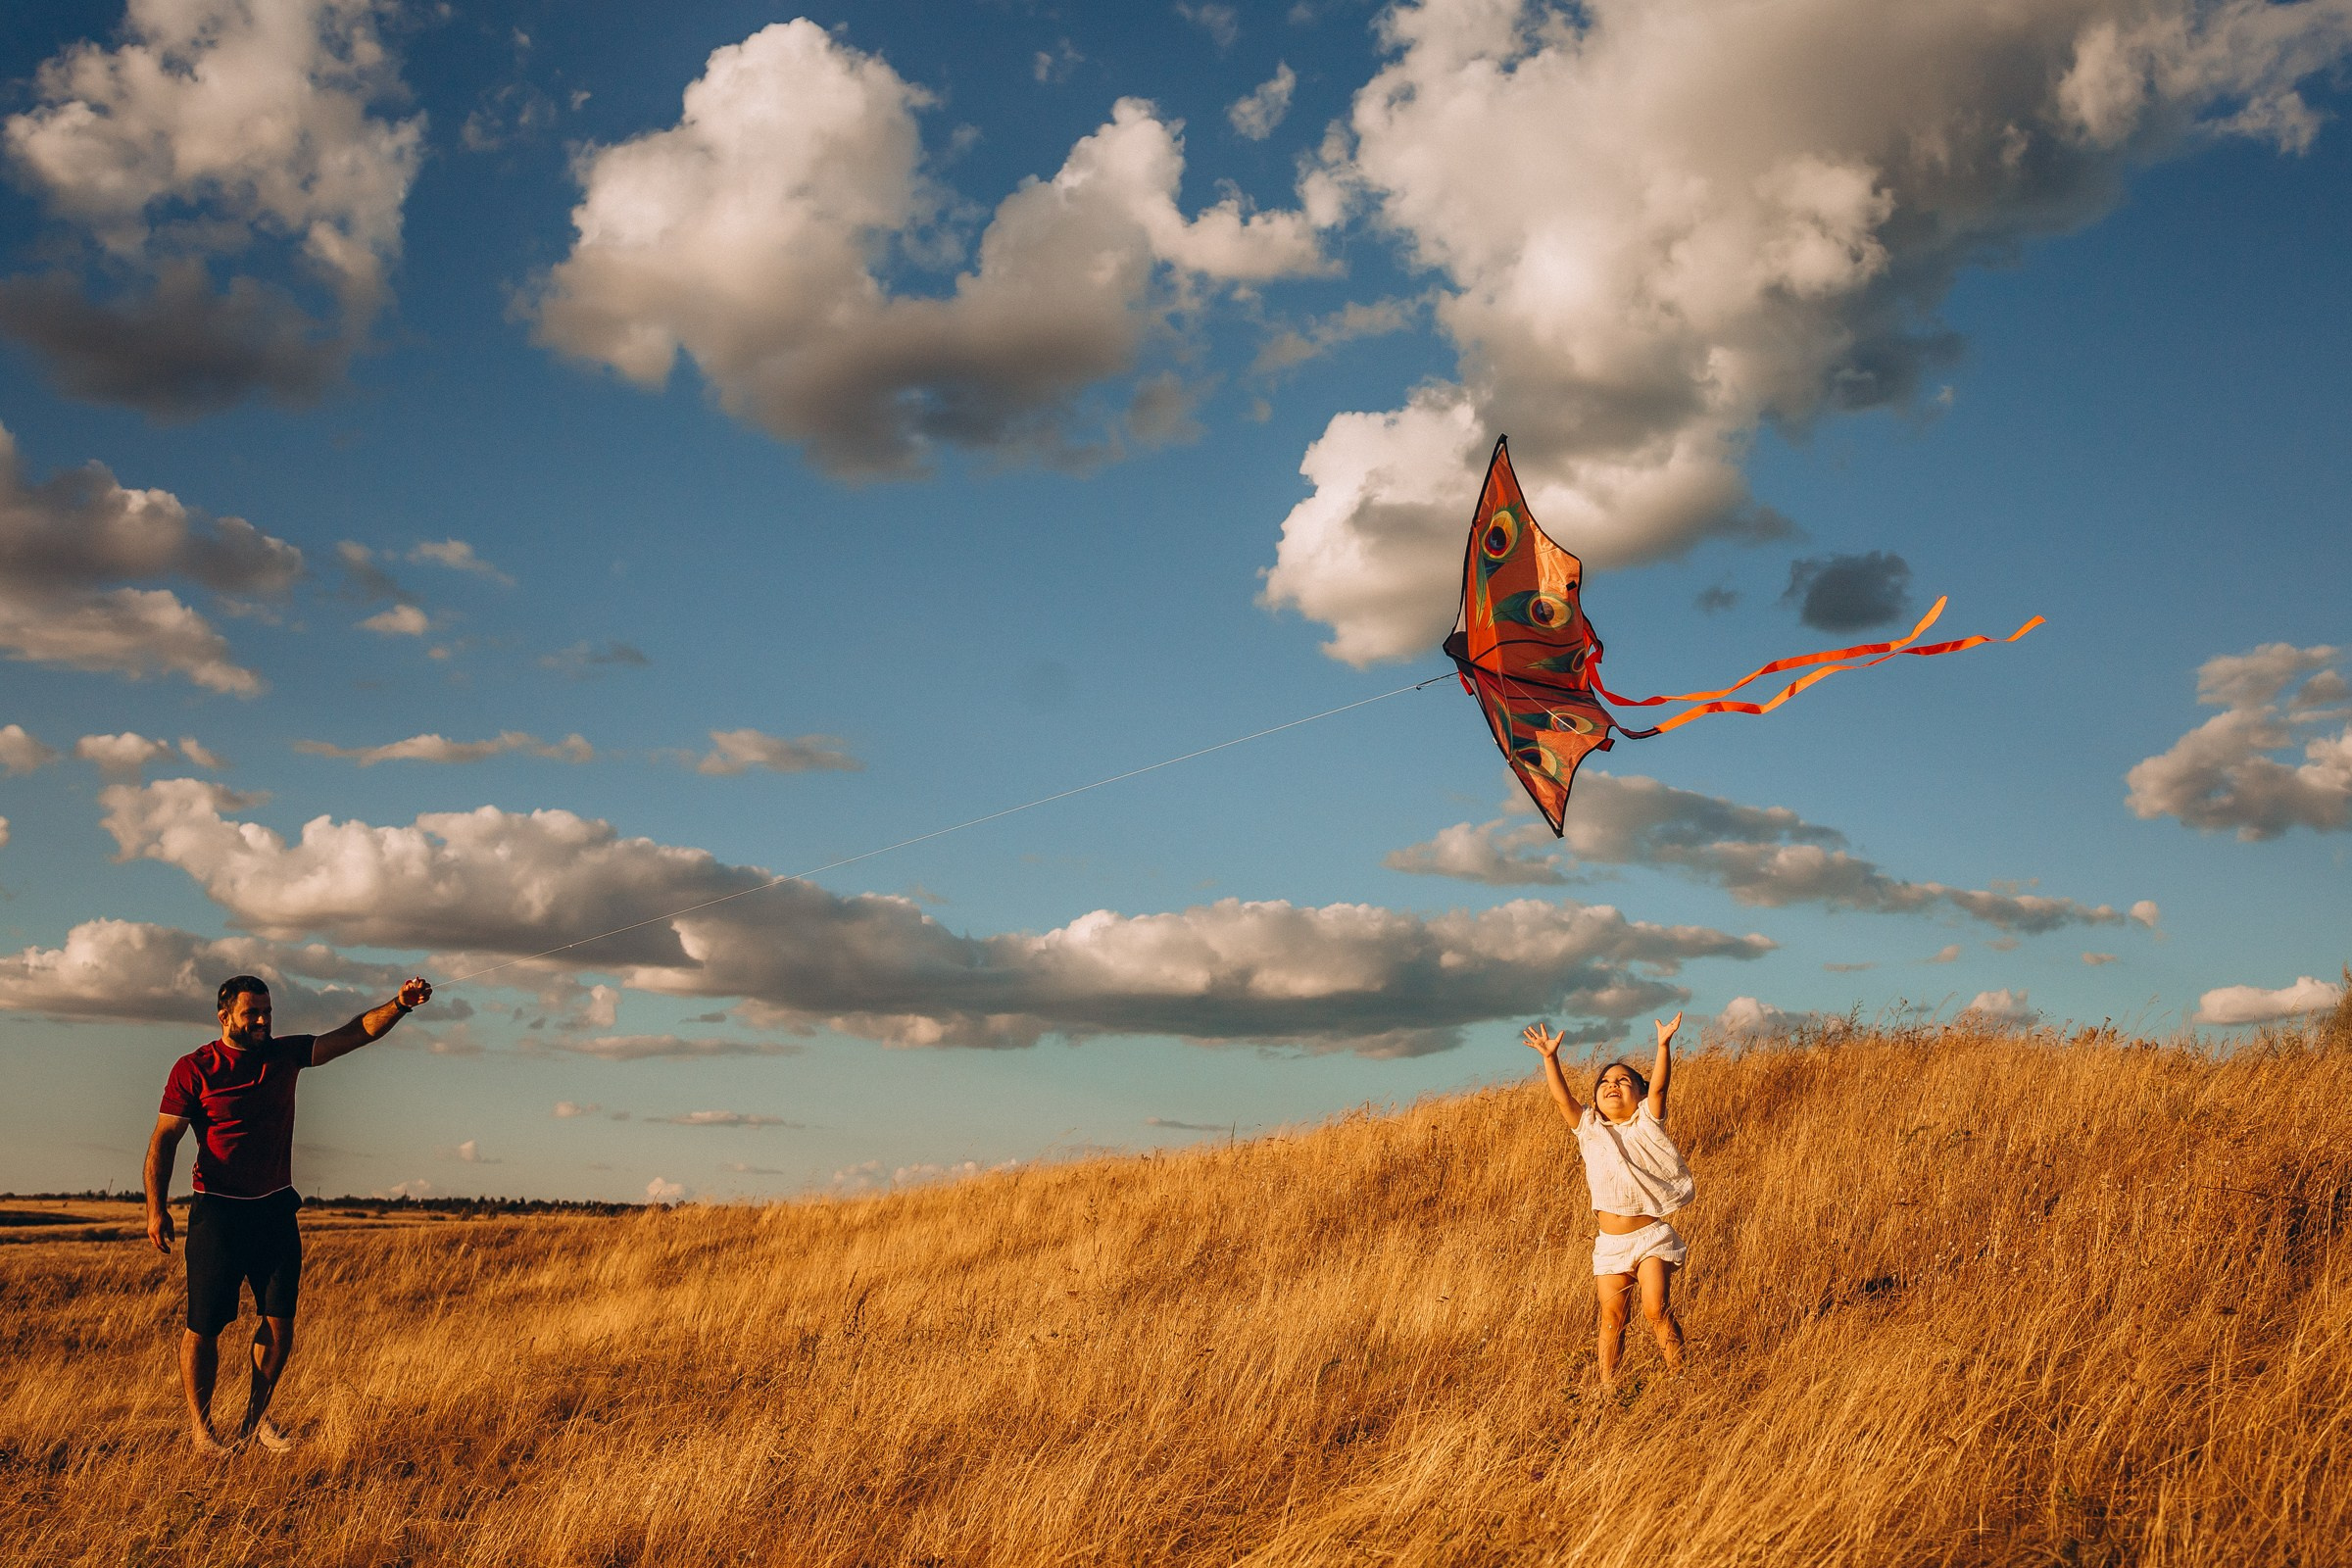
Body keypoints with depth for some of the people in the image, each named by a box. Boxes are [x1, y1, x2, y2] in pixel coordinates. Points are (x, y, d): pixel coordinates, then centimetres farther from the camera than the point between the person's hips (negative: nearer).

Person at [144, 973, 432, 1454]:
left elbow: (355, 1034, -1)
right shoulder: (194, 1069, -5)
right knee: (205, 1324, 0)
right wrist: (156, 1207, -14)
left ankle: (256, 1415, 20)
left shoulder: (285, 1053, 5)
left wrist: (399, 1005, -17)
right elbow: (164, 1139, -6)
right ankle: (199, 1424, 15)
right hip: (217, 1211, -4)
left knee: (280, 1321, 2)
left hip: (276, 1210, 4)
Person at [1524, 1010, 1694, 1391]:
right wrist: (1550, 1058, -16)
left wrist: (1664, 1045, -28)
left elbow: (1658, 1087, -13)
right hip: (1610, 1242, 3)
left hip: (1650, 1235, -3)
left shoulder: (1646, 1123, 2)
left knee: (1657, 1309, -14)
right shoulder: (1589, 1129, 9)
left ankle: (1680, 1377, -3)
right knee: (1611, 1317, 2)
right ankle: (1607, 1386, 9)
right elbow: (1562, 1098, -3)